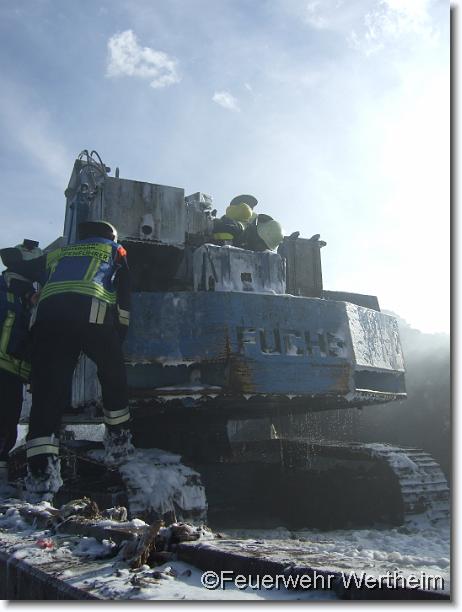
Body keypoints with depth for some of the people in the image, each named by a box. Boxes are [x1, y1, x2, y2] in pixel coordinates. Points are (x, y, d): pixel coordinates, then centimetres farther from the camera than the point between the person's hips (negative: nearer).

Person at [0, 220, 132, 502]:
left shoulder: (56, 254, 37)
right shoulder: (114, 250, 29)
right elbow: (125, 290, 13)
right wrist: (122, 328, 16)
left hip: (49, 314, 3)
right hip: (93, 312, -2)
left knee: (48, 392, -3)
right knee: (114, 378, 19)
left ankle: (41, 473, -12)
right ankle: (118, 443, 23)